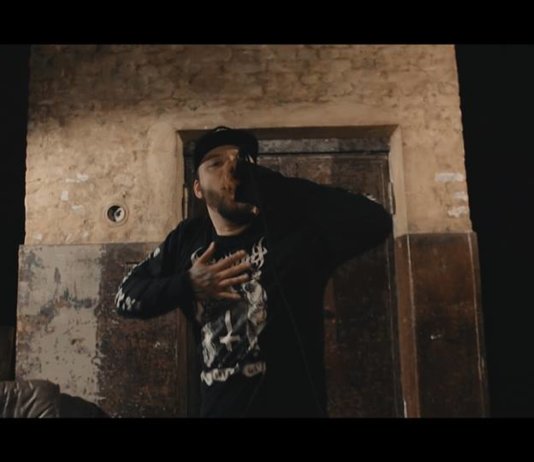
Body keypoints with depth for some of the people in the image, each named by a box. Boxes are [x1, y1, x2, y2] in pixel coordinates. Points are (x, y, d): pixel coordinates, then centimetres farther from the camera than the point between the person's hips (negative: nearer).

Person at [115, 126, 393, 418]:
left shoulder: (294, 227, -13)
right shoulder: (187, 239, 1)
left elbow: (374, 223, -28)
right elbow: (125, 296, 7)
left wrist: (267, 183, -28)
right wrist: (186, 285, -12)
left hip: (294, 408, -3)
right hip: (214, 408, 4)